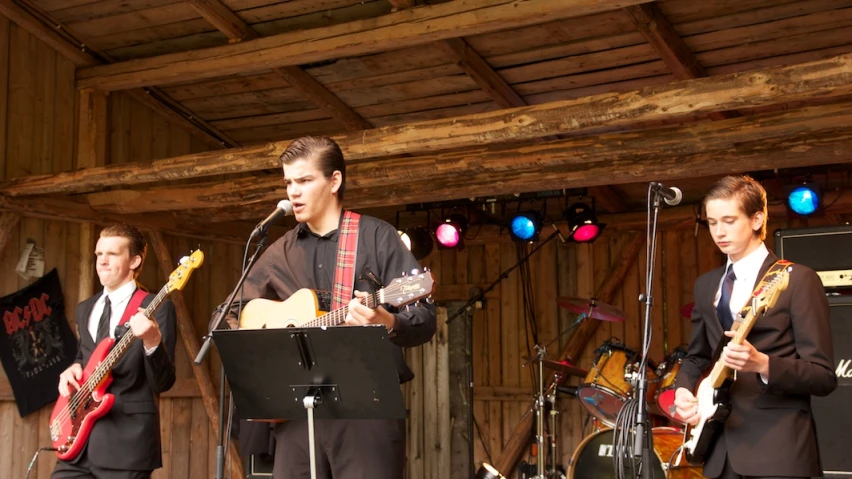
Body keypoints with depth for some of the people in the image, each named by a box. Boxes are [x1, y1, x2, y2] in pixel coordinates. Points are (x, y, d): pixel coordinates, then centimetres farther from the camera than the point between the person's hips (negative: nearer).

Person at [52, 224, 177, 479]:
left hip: (126, 440, -6)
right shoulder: (85, 309, 15)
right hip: (79, 438, 6)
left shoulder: (156, 308, -6)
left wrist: (152, 342, -29)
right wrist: (72, 369, 5)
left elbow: (163, 382, -12)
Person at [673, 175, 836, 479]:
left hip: (779, 448, -5)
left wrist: (762, 364, -25)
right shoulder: (706, 284, 12)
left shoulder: (797, 279, -6)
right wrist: (683, 389, 0)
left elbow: (824, 376, -9)